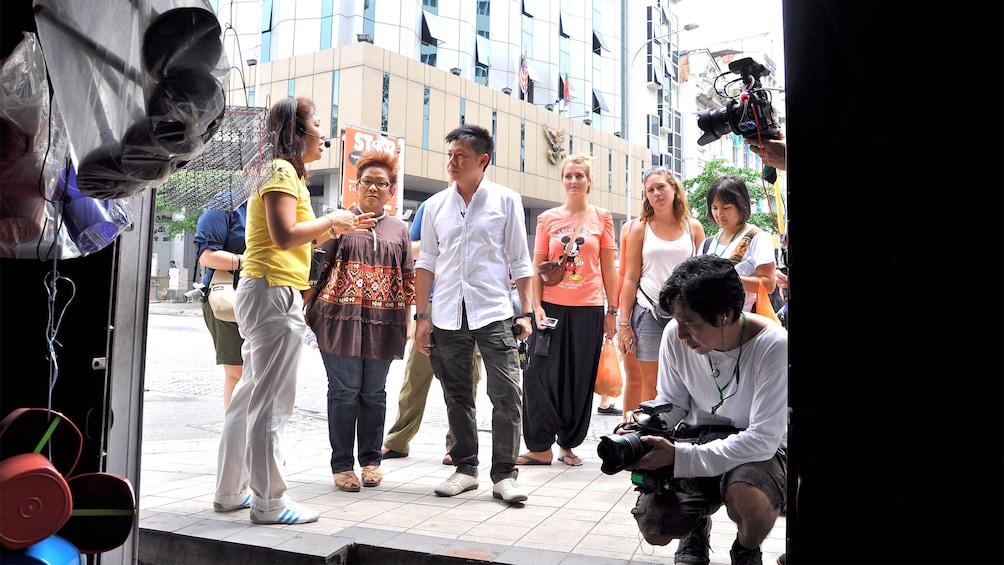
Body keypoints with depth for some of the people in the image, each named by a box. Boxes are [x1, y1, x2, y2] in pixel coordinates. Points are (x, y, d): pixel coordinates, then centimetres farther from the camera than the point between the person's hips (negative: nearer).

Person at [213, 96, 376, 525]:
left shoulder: (286, 172, 21)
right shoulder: (282, 171, -9)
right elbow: (284, 235, -21)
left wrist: (336, 228, 14)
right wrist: (331, 220, -9)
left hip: (264, 292, 11)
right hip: (275, 292, -11)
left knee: (251, 395, 14)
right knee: (272, 401, -5)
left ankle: (231, 492, 23)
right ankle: (269, 502, 3)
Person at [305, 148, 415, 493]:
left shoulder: (399, 230, 14)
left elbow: (408, 279, 12)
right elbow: (318, 267, 4)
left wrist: (407, 321, 6)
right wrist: (310, 310, -3)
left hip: (383, 323, 2)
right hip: (341, 318, -2)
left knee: (374, 393, 10)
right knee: (344, 392, 2)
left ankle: (371, 460, 22)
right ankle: (342, 465, 12)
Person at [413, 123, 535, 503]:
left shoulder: (506, 200, 2)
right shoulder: (435, 205, 9)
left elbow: (520, 261, 4)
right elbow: (426, 263, 13)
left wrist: (526, 312, -2)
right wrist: (421, 316, 8)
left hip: (494, 314, -3)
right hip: (447, 316, 3)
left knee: (506, 395, -7)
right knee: (457, 397, 10)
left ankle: (504, 474, 6)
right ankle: (465, 468, 23)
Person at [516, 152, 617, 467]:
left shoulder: (602, 218, 5)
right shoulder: (547, 219, 6)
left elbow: (608, 268, 6)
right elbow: (538, 267, 5)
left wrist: (612, 311, 4)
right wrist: (537, 306, -6)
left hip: (589, 309, 0)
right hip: (552, 307, 0)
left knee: (580, 379, 7)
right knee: (542, 375, -4)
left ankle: (568, 444, 21)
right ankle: (540, 447, 7)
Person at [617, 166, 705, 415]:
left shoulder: (693, 227, 8)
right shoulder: (641, 229, 5)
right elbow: (630, 279, 4)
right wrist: (624, 323, -1)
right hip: (649, 312, -1)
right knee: (651, 385, 2)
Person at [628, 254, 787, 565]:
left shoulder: (773, 345, -26)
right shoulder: (675, 335, -14)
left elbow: (763, 438, -27)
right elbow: (671, 403, 1)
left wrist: (679, 456, -32)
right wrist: (644, 429, -22)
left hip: (758, 445, -3)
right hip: (697, 434, 3)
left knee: (749, 498, -37)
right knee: (653, 530, -14)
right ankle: (696, 529, 26)